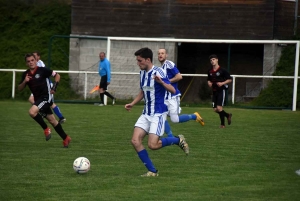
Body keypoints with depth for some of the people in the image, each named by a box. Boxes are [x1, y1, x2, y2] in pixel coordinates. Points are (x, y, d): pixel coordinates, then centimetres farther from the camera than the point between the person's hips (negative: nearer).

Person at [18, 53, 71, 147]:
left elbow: (57, 75, -2)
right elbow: (20, 88, 8)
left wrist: (54, 88, -10)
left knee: (32, 112, -27)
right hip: (38, 99, 7)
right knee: (52, 120, 13)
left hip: (46, 97, -7)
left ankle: (46, 129, -7)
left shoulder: (42, 70, -11)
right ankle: (66, 138, 26)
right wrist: (24, 81, -12)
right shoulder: (26, 74, 4)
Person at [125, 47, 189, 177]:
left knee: (152, 145, -16)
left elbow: (172, 90, -22)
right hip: (146, 113, 8)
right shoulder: (142, 73, 8)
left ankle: (178, 140, 10)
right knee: (135, 141, -6)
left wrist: (161, 82, -39)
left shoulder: (157, 73, -16)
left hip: (158, 114, -8)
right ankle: (152, 171, 3)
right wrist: (132, 104, 11)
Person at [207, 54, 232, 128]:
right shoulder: (210, 71, 7)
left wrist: (222, 83, -19)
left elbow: (230, 79, -6)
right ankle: (228, 115, 31)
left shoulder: (222, 70, -10)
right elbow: (209, 80, 23)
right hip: (214, 91, 6)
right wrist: (209, 83, 0)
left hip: (221, 90, -6)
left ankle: (222, 124, 0)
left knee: (219, 108, -16)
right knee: (215, 109, 5)